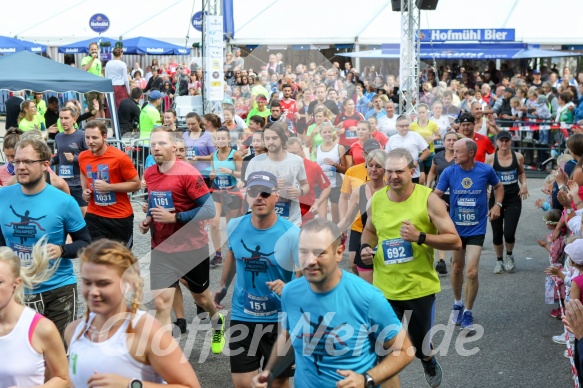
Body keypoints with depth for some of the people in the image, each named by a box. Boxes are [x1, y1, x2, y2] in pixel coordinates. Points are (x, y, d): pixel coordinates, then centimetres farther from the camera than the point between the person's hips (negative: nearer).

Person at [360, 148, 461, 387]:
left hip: (420, 287, -2)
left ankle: (428, 361, 50)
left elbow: (455, 241, -13)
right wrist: (365, 247, -4)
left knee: (420, 345, 15)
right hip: (385, 288, 2)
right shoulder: (376, 199, -2)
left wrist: (420, 237, -26)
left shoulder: (428, 199, -14)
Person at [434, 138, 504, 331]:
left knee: (472, 272, -10)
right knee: (457, 267, 16)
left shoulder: (486, 170, -11)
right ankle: (457, 303, 40)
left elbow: (498, 187, 9)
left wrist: (497, 205, -7)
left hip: (476, 229, -2)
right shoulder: (449, 172, -10)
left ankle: (468, 312, 8)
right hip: (455, 228, 2)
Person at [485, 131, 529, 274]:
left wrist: (524, 184, 1)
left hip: (514, 199, 0)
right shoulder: (490, 158, -7)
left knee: (509, 233, -9)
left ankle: (509, 256, 22)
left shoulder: (518, 157, -2)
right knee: (497, 234, 6)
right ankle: (499, 260, 30)